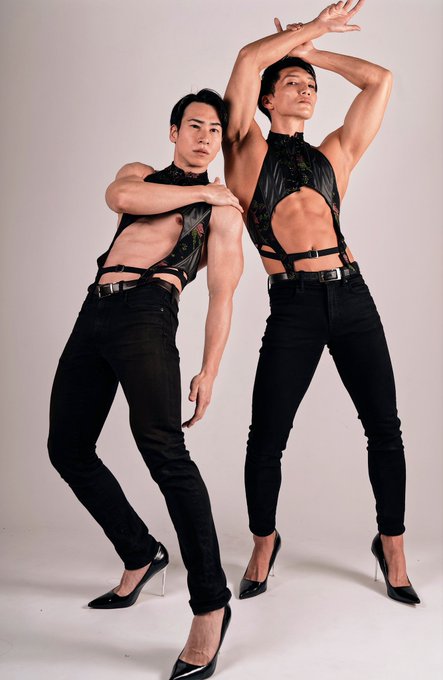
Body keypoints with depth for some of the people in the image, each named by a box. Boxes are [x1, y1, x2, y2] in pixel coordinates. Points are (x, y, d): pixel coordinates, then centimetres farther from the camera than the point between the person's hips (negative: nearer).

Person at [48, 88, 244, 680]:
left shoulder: (222, 209, 13)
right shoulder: (141, 173, 26)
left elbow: (222, 296, 5)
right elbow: (119, 197, 1)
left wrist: (209, 372, -6)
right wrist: (199, 190, 4)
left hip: (146, 310, -6)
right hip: (94, 312, 6)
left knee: (161, 448, -23)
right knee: (68, 447, 8)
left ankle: (210, 605, -14)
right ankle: (141, 554, 25)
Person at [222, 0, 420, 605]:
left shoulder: (335, 154, 20)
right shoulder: (247, 150, 10)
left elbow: (380, 79, 24)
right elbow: (248, 60, 1)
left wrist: (312, 48, 27)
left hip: (353, 298, 4)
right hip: (293, 307, -3)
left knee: (385, 429, 5)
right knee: (266, 439, -1)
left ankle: (391, 544, 24)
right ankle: (264, 543, 24)